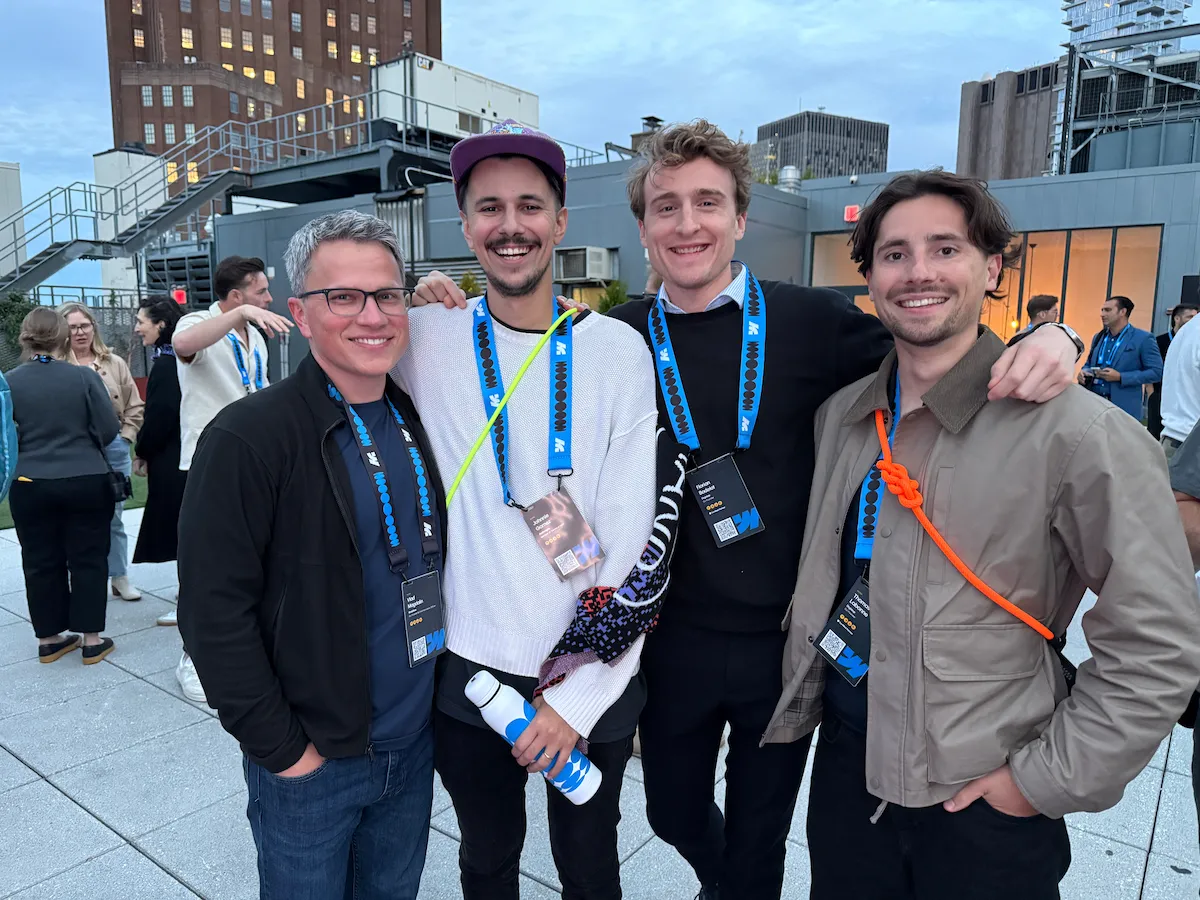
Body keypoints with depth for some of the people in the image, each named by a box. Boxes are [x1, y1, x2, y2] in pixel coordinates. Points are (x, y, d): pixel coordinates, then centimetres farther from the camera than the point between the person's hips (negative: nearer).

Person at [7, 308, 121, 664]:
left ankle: (48, 639, 22)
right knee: (88, 559, 7)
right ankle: (92, 639, 11)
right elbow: (109, 430, -8)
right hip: (86, 482, -2)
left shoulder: (9, 382, -5)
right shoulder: (84, 376, -10)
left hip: (29, 485, 2)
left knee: (41, 562, 13)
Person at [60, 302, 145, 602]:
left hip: (113, 450, 3)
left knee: (113, 517, 12)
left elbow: (135, 407, 9)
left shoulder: (115, 364, 6)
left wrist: (124, 437, 1)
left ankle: (120, 578, 21)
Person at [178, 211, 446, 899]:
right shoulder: (249, 437, -18)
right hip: (310, 765, -5)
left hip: (416, 748, 5)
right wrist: (283, 748, -14)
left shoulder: (418, 423, 1)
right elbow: (214, 612, -18)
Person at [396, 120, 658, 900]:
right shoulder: (427, 338, -7)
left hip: (594, 677, 0)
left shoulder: (618, 350, -9)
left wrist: (582, 694, -11)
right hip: (468, 673, 1)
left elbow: (633, 539, -9)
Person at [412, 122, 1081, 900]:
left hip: (785, 637, -1)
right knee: (675, 814, 24)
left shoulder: (811, 322, -8)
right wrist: (454, 321, -7)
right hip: (672, 637, 2)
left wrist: (1045, 341, -21)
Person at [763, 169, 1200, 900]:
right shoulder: (841, 415, 0)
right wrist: (803, 699, 10)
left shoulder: (1079, 435, -18)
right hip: (846, 762, 5)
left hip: (981, 799, -4)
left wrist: (1046, 779, -13)